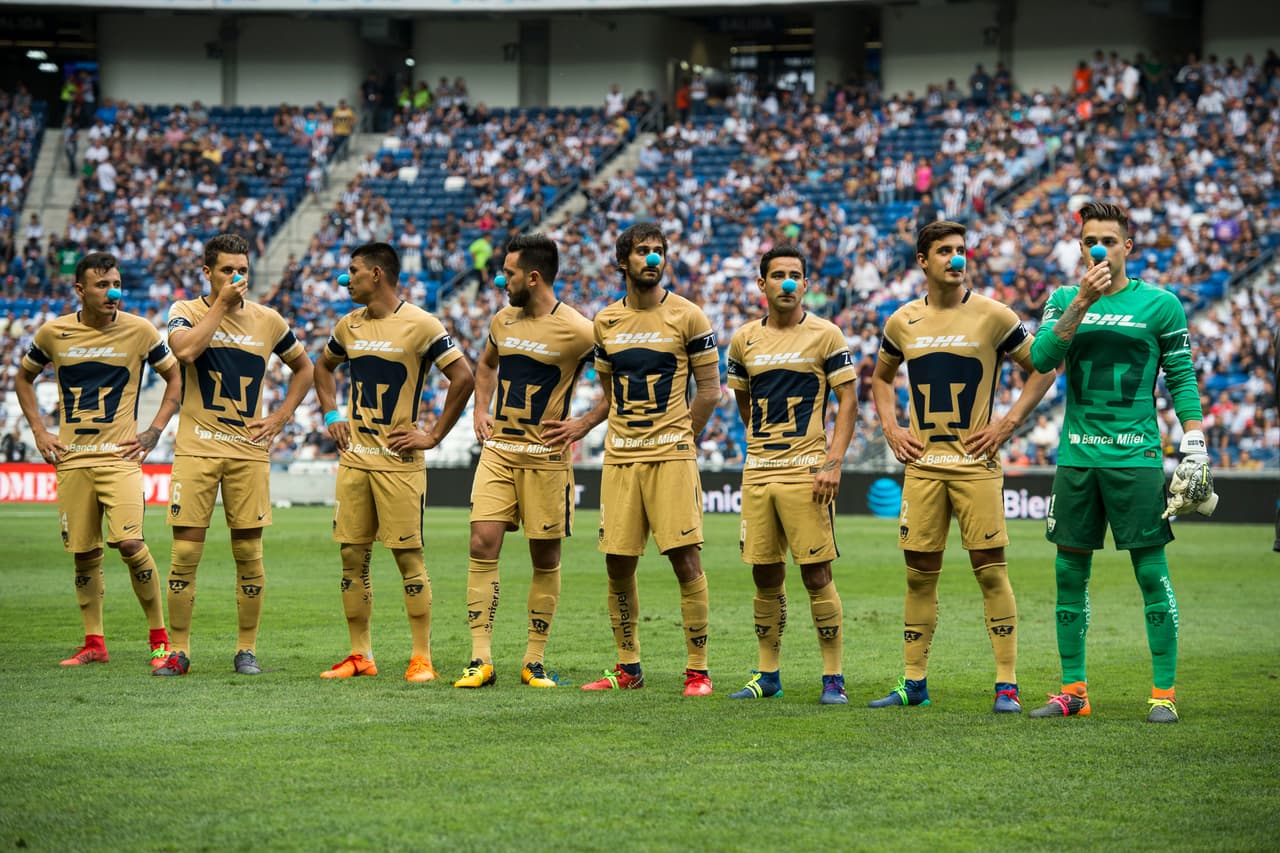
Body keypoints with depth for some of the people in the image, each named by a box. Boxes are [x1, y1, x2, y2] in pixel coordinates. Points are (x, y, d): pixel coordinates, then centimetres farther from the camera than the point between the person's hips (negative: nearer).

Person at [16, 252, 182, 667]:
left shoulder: (139, 331, -3)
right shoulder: (53, 333, 2)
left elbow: (175, 376, 9)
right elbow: (24, 378, 19)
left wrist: (154, 431, 1)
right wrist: (38, 430, 9)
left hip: (120, 456, -3)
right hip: (71, 458, 3)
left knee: (129, 543, -16)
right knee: (83, 553, 5)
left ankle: (159, 638, -4)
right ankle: (93, 644, 15)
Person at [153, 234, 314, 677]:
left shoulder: (267, 320, 7)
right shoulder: (187, 312, 1)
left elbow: (303, 367, 21)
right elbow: (185, 349, -22)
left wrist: (281, 416, 8)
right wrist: (221, 303, -16)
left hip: (249, 452, 2)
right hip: (197, 448, -2)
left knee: (249, 551, 2)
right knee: (185, 550, -3)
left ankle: (247, 649, 11)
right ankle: (178, 651, 4)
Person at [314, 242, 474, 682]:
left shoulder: (420, 326, -10)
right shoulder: (349, 326, 10)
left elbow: (463, 377, -12)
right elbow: (323, 366, 29)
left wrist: (434, 436, -11)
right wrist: (331, 415, 16)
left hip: (399, 462, -6)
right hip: (354, 459, 6)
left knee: (409, 556, -4)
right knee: (353, 557, 6)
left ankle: (421, 658, 1)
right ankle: (359, 655, 13)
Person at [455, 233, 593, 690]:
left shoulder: (577, 331, -11)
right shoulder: (503, 321, 8)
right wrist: (481, 409, 14)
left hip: (546, 458, -4)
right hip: (497, 451, 4)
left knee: (545, 559, 3)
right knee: (483, 545, -7)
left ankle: (535, 661, 14)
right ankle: (481, 660, -5)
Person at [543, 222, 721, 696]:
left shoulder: (687, 316, -1)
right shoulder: (606, 321, 12)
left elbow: (709, 390, 1)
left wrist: (679, 441, -3)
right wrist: (581, 425, 6)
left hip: (671, 457, -4)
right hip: (619, 458, 4)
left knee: (685, 559, -8)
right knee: (618, 563, 4)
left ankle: (698, 671, -2)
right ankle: (628, 669, 16)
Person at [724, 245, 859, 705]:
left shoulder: (825, 335, -2)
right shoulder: (745, 339, 10)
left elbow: (848, 402, -3)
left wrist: (832, 462, -12)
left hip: (807, 471, -4)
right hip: (758, 472, 4)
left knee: (817, 575, -5)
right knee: (766, 576, 7)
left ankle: (833, 678, 0)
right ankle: (767, 675, 15)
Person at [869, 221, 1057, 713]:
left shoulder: (993, 317, -3)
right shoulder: (903, 322, 8)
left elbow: (1043, 369, 3)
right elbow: (881, 377, 25)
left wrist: (1007, 425, -5)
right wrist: (890, 428, 10)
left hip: (976, 464, -3)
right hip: (922, 465, 3)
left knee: (991, 571, -5)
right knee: (920, 574, 6)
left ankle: (1006, 686, -3)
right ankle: (914, 683, 14)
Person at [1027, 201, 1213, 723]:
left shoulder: (1159, 305, 2)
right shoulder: (1064, 300, 10)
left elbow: (1182, 381, 3)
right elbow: (1041, 358, -6)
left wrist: (1195, 454, -4)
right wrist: (1082, 301, -15)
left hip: (1136, 458, -3)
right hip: (1076, 458, 3)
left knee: (1152, 574, -4)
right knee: (1070, 573, 6)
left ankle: (1164, 693, 0)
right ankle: (1073, 690, 14)